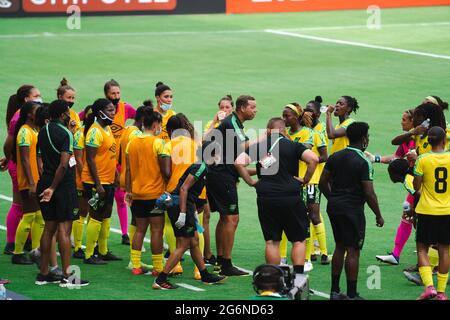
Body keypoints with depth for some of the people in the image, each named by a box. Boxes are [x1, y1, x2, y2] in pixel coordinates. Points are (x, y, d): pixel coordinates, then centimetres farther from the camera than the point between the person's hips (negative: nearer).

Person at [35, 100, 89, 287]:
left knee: (49, 228, 13)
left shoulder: (43, 131, 10)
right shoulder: (65, 133, -13)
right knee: (64, 228, -6)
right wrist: (53, 187, -16)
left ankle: (44, 274, 16)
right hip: (63, 184, -7)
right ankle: (67, 276, -5)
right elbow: (64, 164, -20)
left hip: (46, 182, 7)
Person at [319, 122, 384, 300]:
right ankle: (352, 295, 2)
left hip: (334, 207, 7)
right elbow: (369, 193, -15)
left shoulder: (335, 157, 5)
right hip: (352, 210, -7)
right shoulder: (363, 163, -14)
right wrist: (379, 216, -5)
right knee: (353, 251, -1)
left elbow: (323, 183, 9)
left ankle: (334, 291, 21)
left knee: (339, 247, 17)